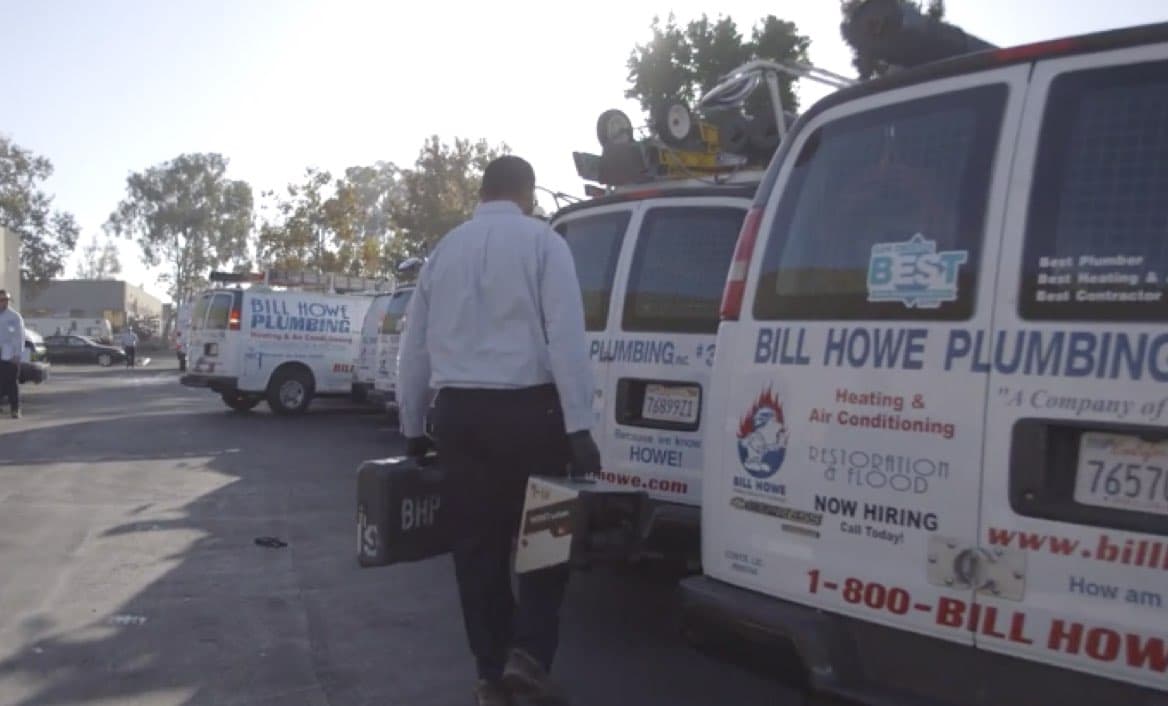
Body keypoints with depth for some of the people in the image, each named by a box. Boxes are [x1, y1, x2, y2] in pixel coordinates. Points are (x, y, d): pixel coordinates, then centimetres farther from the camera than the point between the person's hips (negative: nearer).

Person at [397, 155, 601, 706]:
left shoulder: (444, 250, 13)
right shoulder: (542, 242, -1)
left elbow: (414, 347, 16)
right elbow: (566, 337, -11)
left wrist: (412, 428, 25)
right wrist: (579, 427, -11)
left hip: (457, 412, 4)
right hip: (527, 409, -4)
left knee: (475, 542, 11)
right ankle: (528, 651, 0)